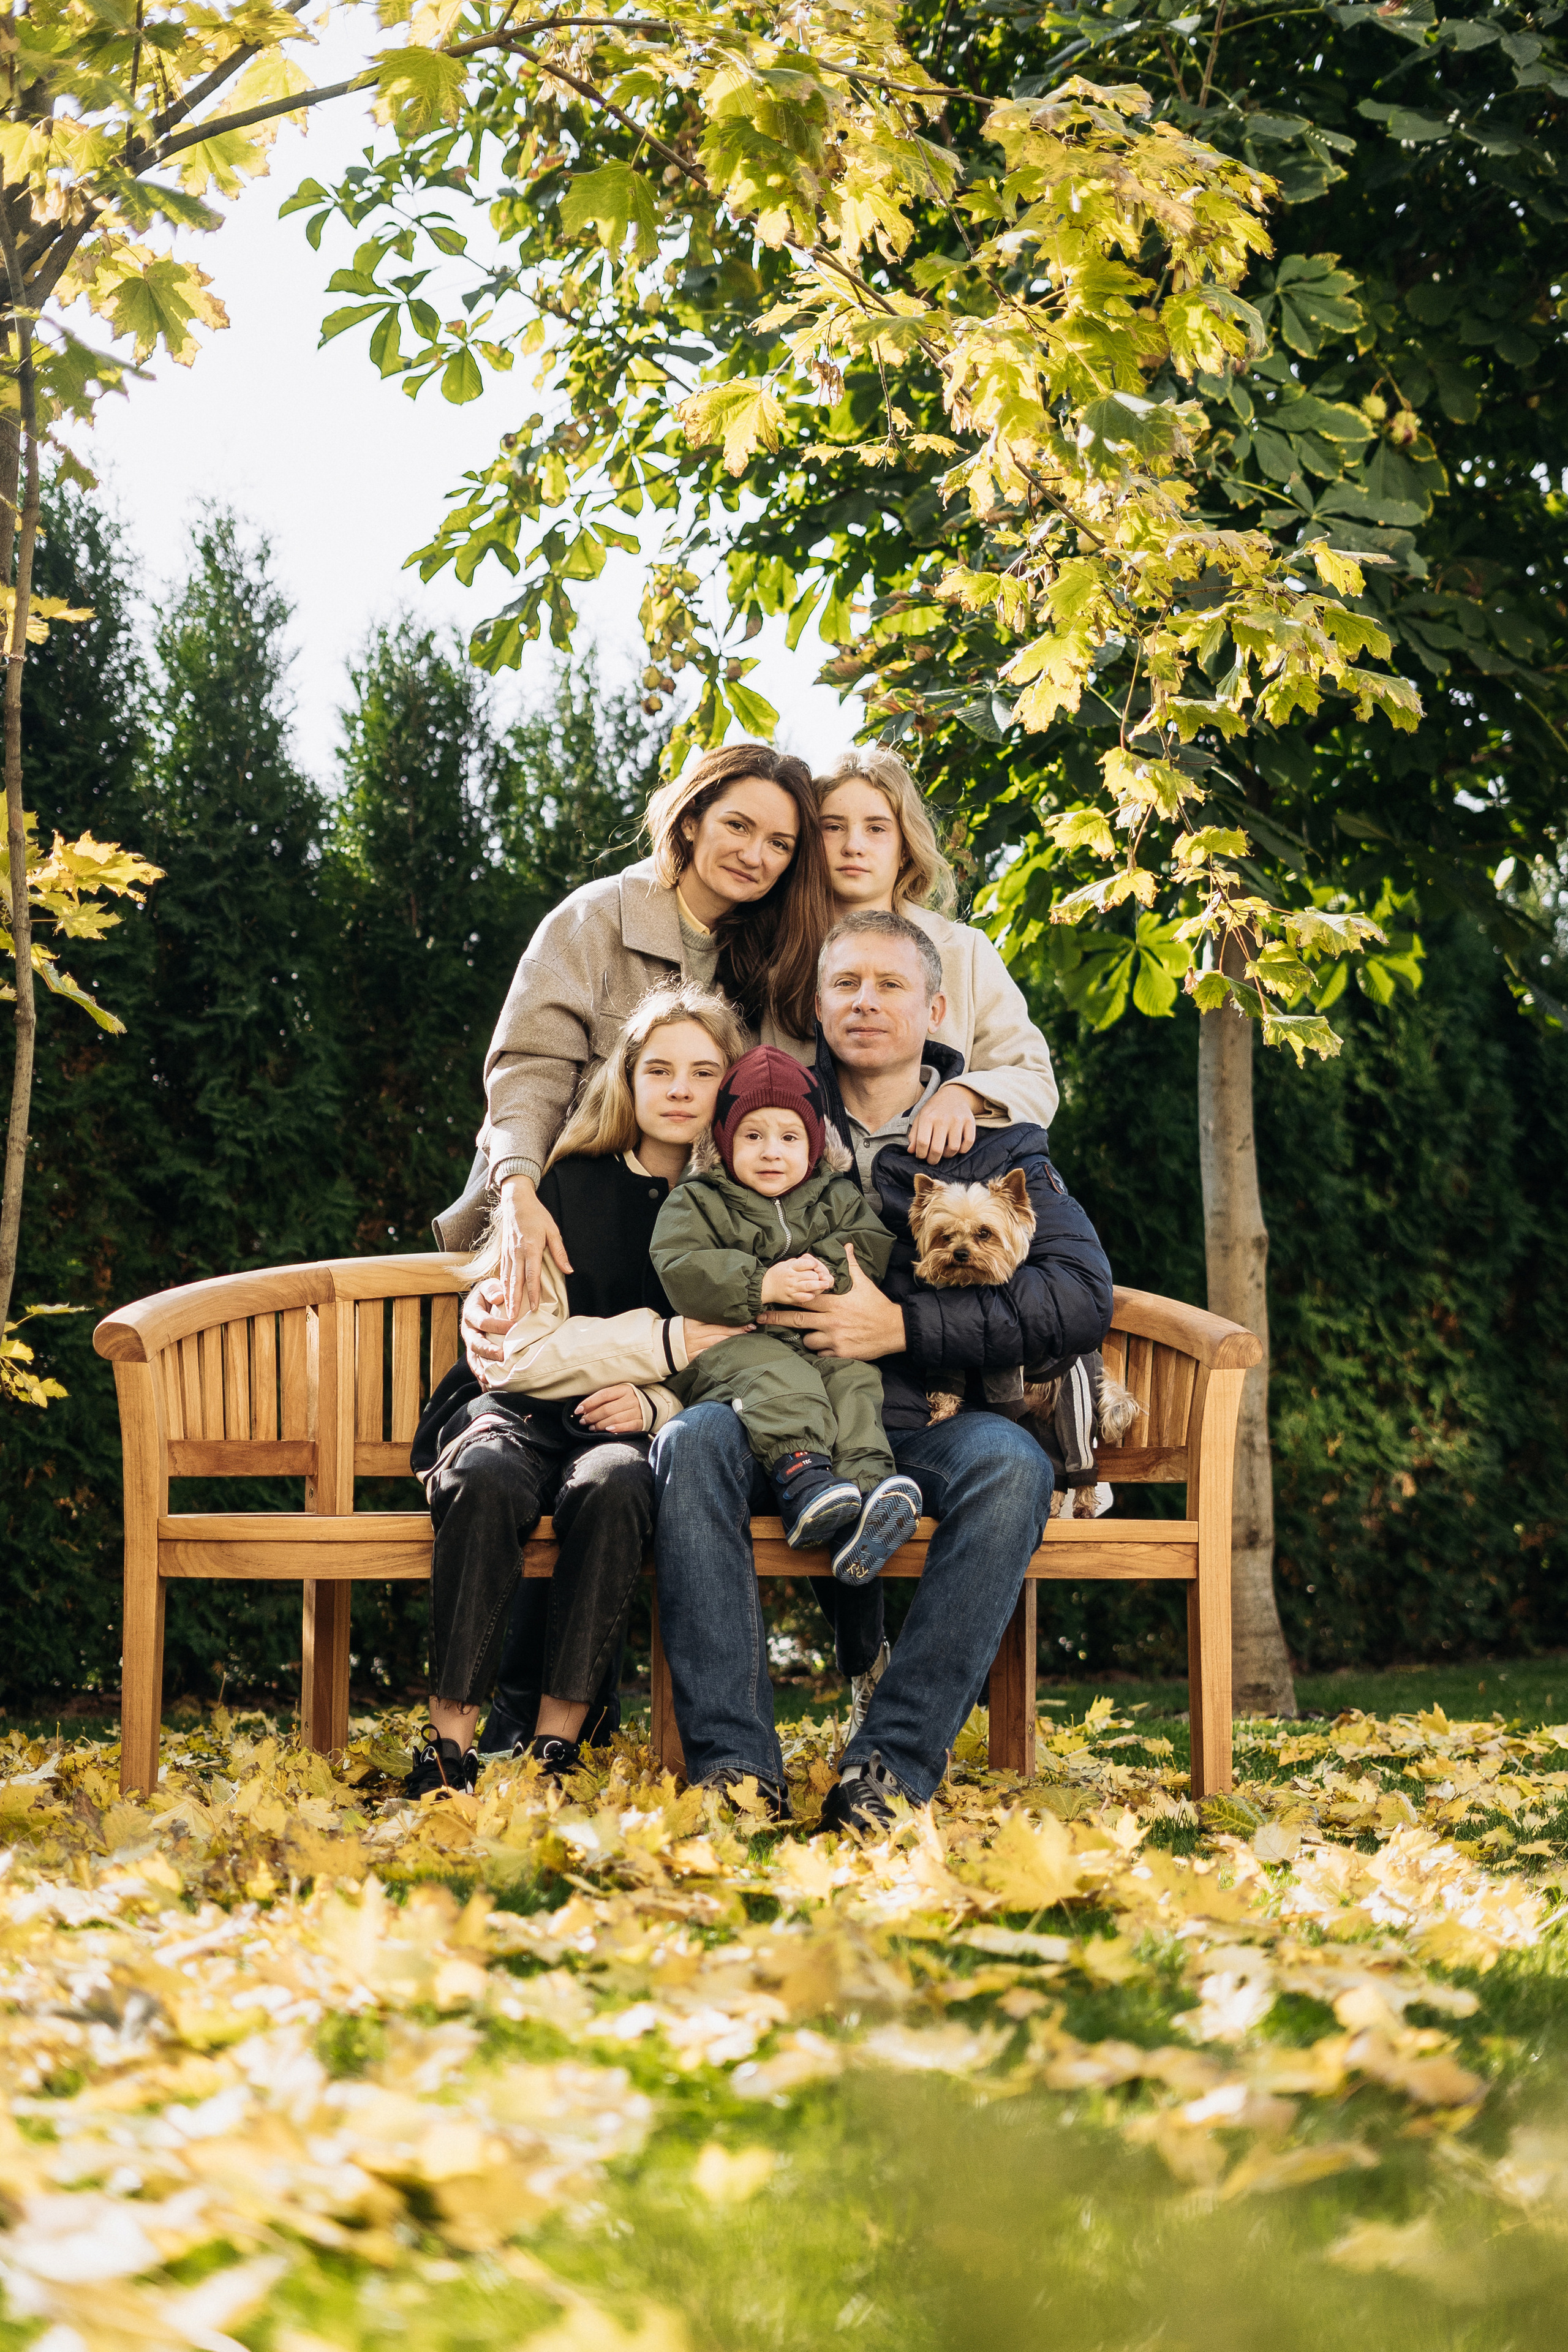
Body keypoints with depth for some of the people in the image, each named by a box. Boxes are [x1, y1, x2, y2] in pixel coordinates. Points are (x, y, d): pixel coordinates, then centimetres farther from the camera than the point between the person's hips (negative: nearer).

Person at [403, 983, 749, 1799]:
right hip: (521, 1410, 0)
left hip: (628, 1428, 1)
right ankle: (450, 1739, -32)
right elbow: (517, 1350, -5)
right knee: (488, 1480, -36)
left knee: (612, 1486, -37)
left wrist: (655, 1404, -15)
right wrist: (661, 1343, -12)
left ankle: (555, 1741, -34)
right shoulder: (566, 1185, 3)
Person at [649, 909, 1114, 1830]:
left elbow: (1081, 1297, -4)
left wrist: (901, 1326, -12)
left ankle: (895, 1763, -33)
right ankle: (734, 1761, -35)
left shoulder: (992, 1139, 11)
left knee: (1010, 1466, -34)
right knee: (694, 1442, -31)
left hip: (929, 1420, -1)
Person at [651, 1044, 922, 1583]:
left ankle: (866, 1484, -48)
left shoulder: (838, 1198, 20)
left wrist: (827, 1275, -16)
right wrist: (764, 1285, -18)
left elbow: (874, 1251, 6)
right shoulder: (697, 1202, 9)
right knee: (777, 1377, -35)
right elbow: (681, 1273, -7)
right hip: (733, 1344, -3)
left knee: (854, 1381, -28)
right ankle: (802, 1479, -54)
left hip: (824, 1344, 3)